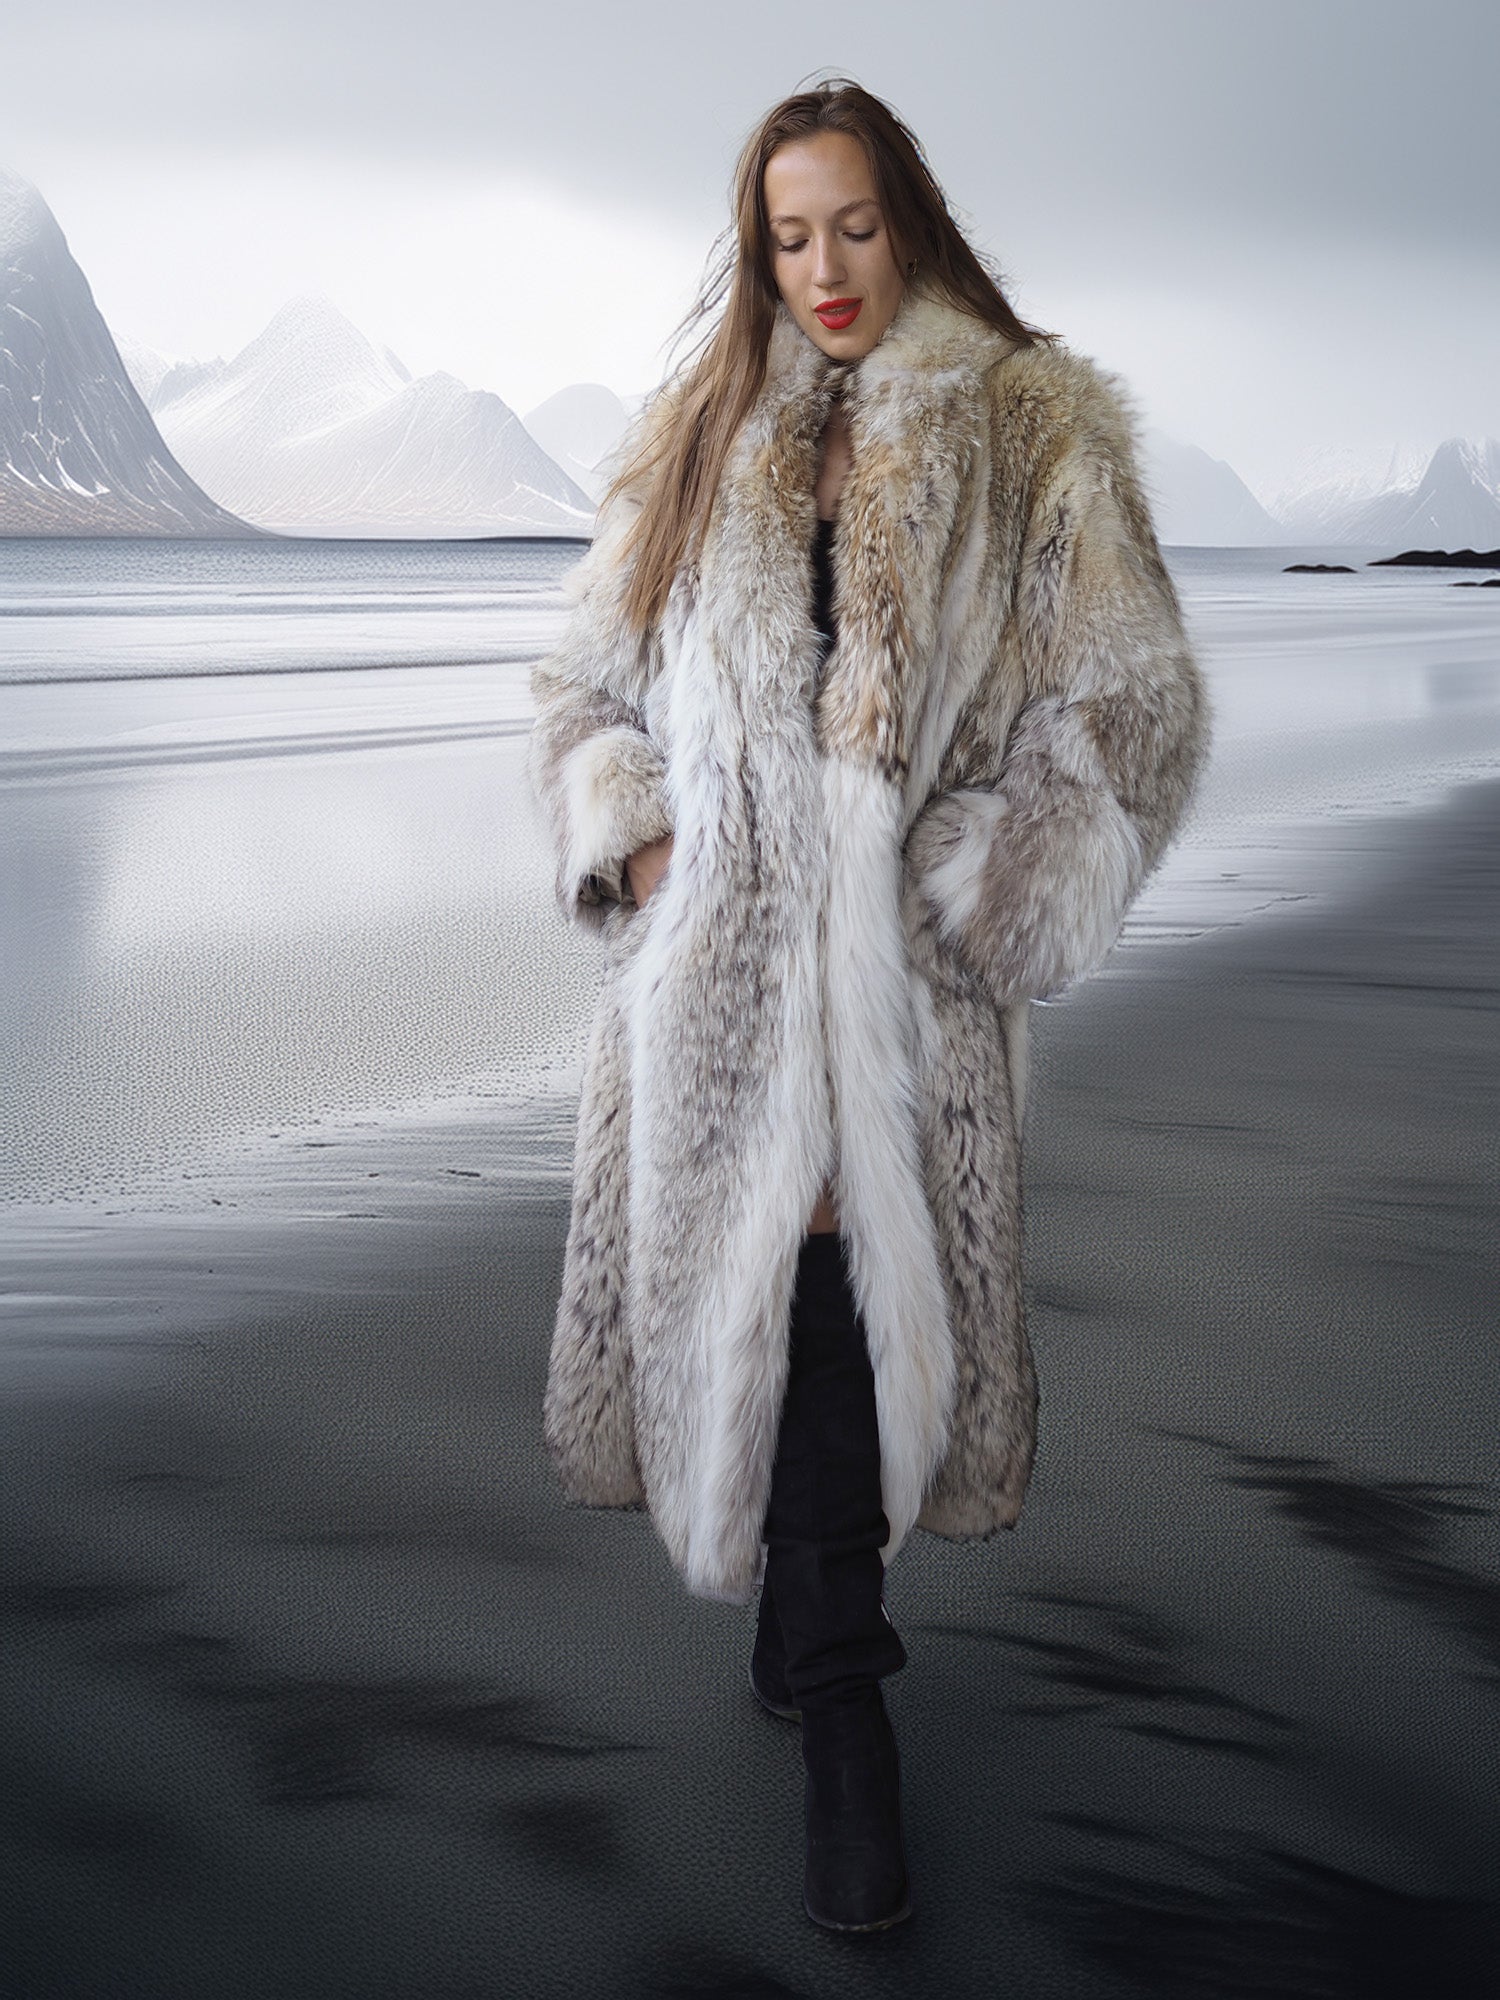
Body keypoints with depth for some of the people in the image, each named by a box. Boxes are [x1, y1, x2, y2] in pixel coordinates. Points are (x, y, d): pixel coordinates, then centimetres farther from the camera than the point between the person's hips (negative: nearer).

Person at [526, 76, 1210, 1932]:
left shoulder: (1033, 434, 4)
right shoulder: (704, 438, 15)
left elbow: (1132, 705, 1)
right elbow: (585, 679, 18)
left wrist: (974, 885, -7)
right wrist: (632, 836, 1)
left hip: (906, 957, -3)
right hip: (714, 943, 3)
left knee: (851, 1280, -8)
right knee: (740, 1275, 5)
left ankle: (833, 1690, 10)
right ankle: (829, 1664, 26)